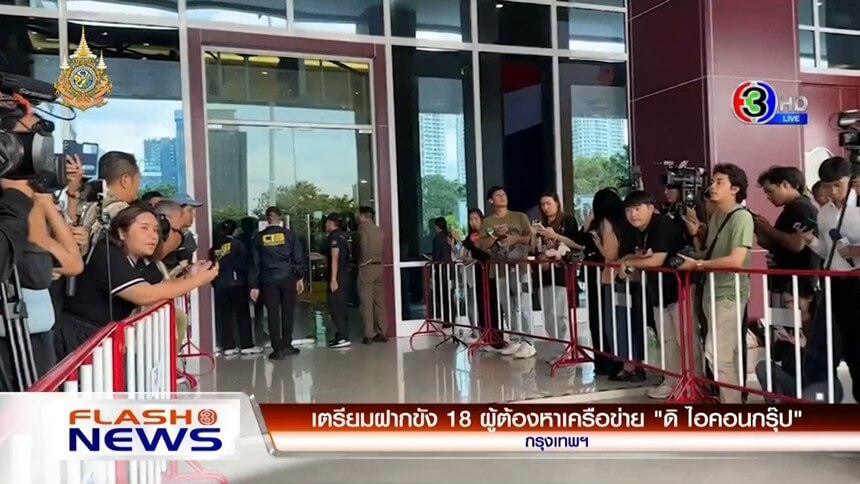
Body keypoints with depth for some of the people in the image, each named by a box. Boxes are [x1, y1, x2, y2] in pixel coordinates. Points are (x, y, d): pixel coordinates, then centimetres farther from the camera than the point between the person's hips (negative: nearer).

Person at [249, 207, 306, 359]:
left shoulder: (259, 237, 3)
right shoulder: (290, 234, 0)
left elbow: (255, 263, 3)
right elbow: (298, 258, -1)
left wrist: (254, 285, 6)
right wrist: (300, 277, 8)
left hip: (268, 280, 0)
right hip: (288, 279, 0)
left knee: (273, 314, 4)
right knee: (288, 312, 11)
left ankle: (278, 349, 4)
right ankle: (286, 345, 15)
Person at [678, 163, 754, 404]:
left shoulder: (742, 217, -13)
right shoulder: (714, 216, 12)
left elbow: (735, 260, -22)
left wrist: (697, 264, -14)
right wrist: (696, 232, 4)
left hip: (730, 293, -8)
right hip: (712, 291, 8)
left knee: (717, 353, -9)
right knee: (727, 356, 14)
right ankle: (730, 399, 22)